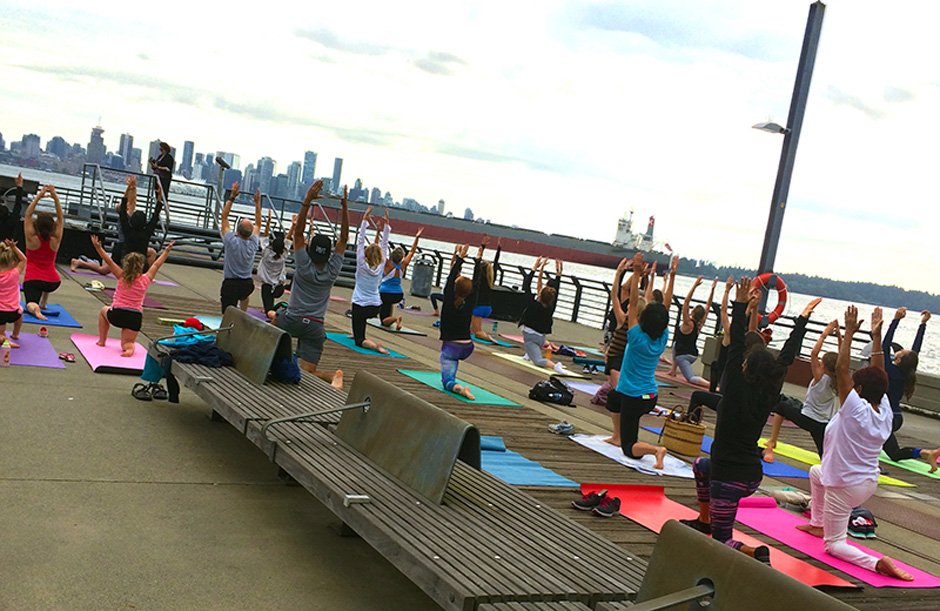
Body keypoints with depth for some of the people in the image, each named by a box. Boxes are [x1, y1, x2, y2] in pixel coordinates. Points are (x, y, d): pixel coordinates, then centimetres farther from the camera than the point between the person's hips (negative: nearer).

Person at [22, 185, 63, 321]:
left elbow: (28, 215, -5)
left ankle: (34, 307, -43)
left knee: (31, 304, -10)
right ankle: (42, 304, 36)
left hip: (32, 280, -3)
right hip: (53, 281, 3)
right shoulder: (55, 241, -5)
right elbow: (60, 218, 0)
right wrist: (55, 197, -8)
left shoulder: (32, 239, -8)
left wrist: (38, 196, -10)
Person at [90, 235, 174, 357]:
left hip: (116, 314, 0)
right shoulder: (145, 280, 3)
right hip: (136, 317, 0)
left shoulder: (122, 277, 1)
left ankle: (102, 341, 32)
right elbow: (156, 265, 13)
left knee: (103, 311, 36)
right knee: (128, 344, 12)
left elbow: (109, 261, -2)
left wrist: (97, 247, -11)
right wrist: (166, 251, 22)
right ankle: (129, 347, -26)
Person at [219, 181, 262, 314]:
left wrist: (232, 197, -4)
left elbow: (224, 216, -5)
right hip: (247, 284, 4)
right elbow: (258, 224, 13)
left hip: (230, 285, -4)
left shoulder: (231, 241, -13)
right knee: (244, 293, 40)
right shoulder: (254, 243, -4)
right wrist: (257, 202, 15)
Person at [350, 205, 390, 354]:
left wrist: (365, 220, -10)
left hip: (361, 306, -5)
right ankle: (356, 333, 45)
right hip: (376, 307, 5)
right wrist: (385, 226, 4)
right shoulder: (381, 266, -2)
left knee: (359, 341, -4)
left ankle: (375, 345, -31)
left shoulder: (362, 265, -10)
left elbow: (360, 241, -12)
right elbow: (384, 244, 4)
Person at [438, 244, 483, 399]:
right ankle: (451, 374, 41)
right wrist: (478, 260, 5)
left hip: (450, 347, -4)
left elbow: (450, 278, -12)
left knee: (447, 380, -10)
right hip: (467, 348, 4)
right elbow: (477, 283, 0)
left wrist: (459, 258, -9)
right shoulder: (470, 304, -8)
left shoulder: (448, 302, -15)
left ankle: (459, 388, -39)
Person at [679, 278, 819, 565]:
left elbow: (735, 347, -21)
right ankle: (704, 521, 43)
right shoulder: (770, 396, -3)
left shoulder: (736, 391, -17)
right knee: (700, 466, 36)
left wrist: (741, 305, -21)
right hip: (752, 475, 7)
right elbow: (788, 356, 4)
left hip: (729, 478, -7)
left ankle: (755, 553, -21)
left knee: (721, 541, 5)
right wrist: (803, 318, 11)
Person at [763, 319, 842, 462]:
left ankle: (772, 442, 15)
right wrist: (839, 337, -1)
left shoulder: (820, 378, -15)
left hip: (807, 418, -4)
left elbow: (814, 353, -21)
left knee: (781, 405, 20)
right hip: (823, 425, 4)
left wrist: (824, 334, -18)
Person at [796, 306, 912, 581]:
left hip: (845, 486, -9)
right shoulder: (884, 411, -8)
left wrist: (849, 333, -25)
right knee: (816, 472, 35)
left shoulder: (856, 411, -27)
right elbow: (878, 374, 0)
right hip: (869, 483, 9)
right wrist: (876, 336, -2)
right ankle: (818, 524, 44)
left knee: (834, 545, 3)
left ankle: (877, 563, -21)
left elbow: (841, 369, -29)